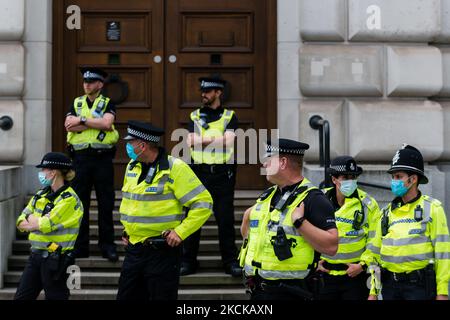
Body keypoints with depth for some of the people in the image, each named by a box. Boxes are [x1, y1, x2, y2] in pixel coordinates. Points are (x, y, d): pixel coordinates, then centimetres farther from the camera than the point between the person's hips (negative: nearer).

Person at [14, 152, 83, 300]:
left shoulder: (69, 199, -14)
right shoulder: (41, 194, 10)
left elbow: (45, 225, -20)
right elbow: (21, 222, 9)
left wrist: (31, 220, 0)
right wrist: (38, 222, -10)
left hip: (55, 259, -8)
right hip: (36, 255, 8)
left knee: (55, 296, 2)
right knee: (21, 297, 10)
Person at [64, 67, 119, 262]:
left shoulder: (107, 103, 5)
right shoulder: (76, 103, 12)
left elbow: (106, 123, -16)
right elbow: (69, 126, -5)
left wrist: (82, 120, -10)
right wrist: (96, 123, -10)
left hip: (102, 157, -2)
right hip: (81, 157, 2)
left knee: (106, 203, 1)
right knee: (80, 202, 4)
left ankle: (107, 245, 9)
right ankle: (80, 246, 11)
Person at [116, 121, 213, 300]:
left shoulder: (175, 168, -14)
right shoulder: (132, 167, 9)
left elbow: (203, 203, -15)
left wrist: (180, 232, -18)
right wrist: (127, 229, 15)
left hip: (163, 252, -7)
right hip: (133, 250, 7)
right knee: (126, 296, 12)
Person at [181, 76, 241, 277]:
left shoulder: (230, 117, 6)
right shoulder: (195, 116, 12)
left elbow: (228, 141, -11)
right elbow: (191, 141, -3)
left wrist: (203, 141, -7)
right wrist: (216, 139, -10)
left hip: (223, 174, -2)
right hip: (199, 172, 2)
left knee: (225, 218, 1)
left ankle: (230, 261, 11)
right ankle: (188, 260, 12)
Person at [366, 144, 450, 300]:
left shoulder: (432, 209, -2)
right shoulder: (387, 213, 12)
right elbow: (376, 254, 13)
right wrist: (373, 291, 11)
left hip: (419, 286, -5)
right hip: (390, 286, 5)